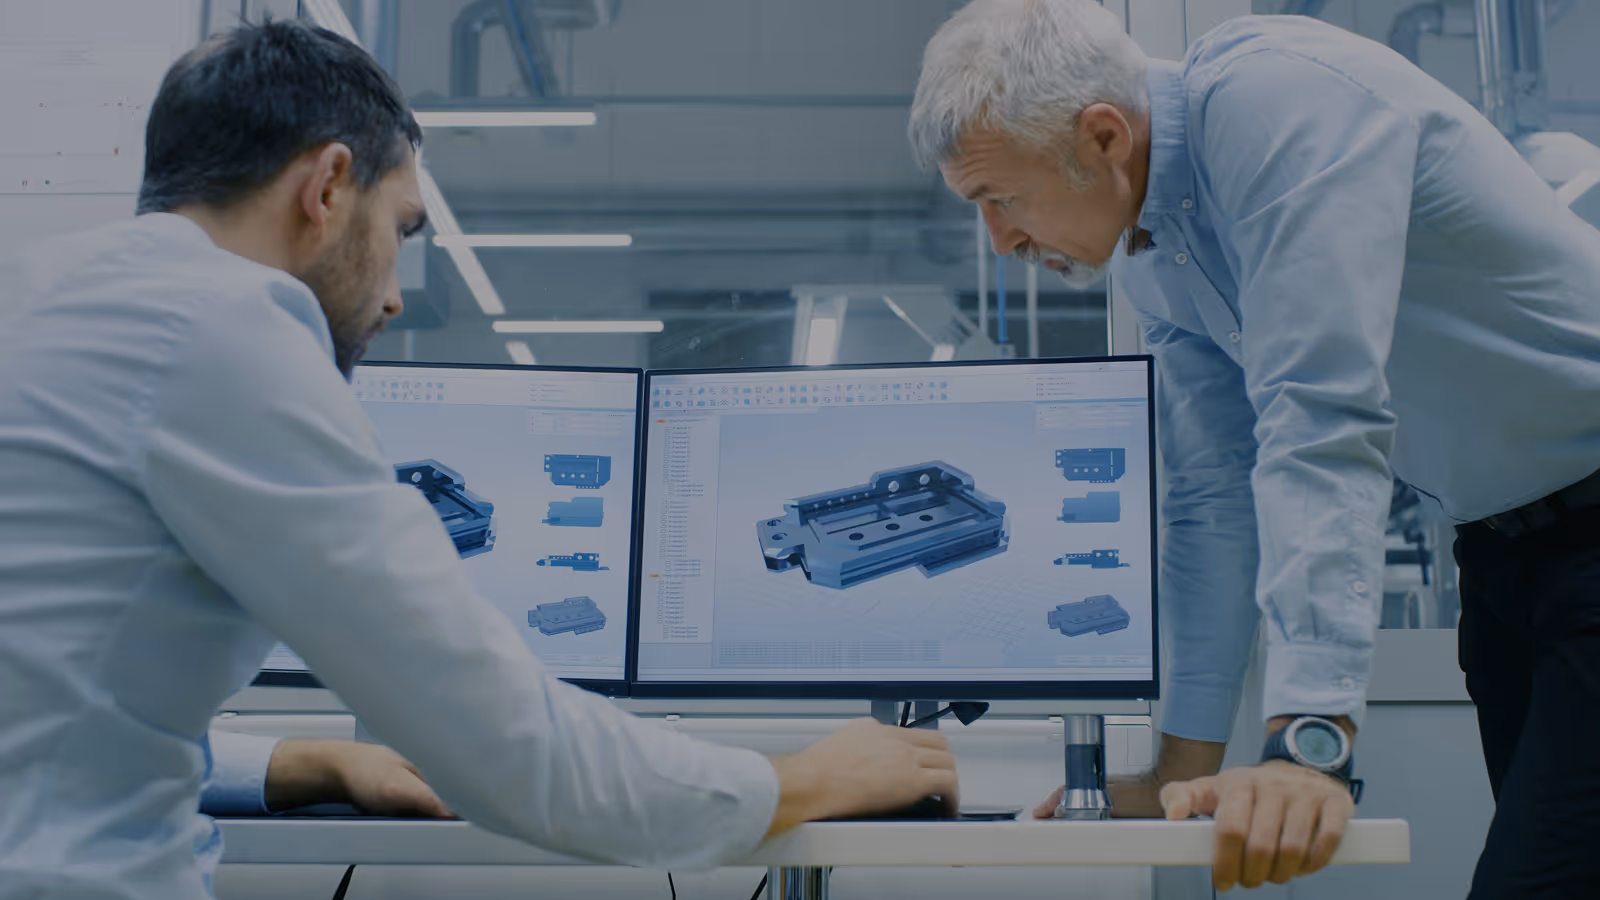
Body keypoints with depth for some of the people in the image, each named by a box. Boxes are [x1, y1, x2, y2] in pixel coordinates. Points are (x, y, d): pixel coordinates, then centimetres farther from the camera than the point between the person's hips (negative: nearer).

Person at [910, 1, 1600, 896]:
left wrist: (1309, 741, -37)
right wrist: (1186, 767, 4)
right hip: (1502, 544, 8)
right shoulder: (1149, 250, 3)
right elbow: (1215, 493, 6)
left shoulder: (1279, 96, -24)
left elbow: (1321, 424, -33)